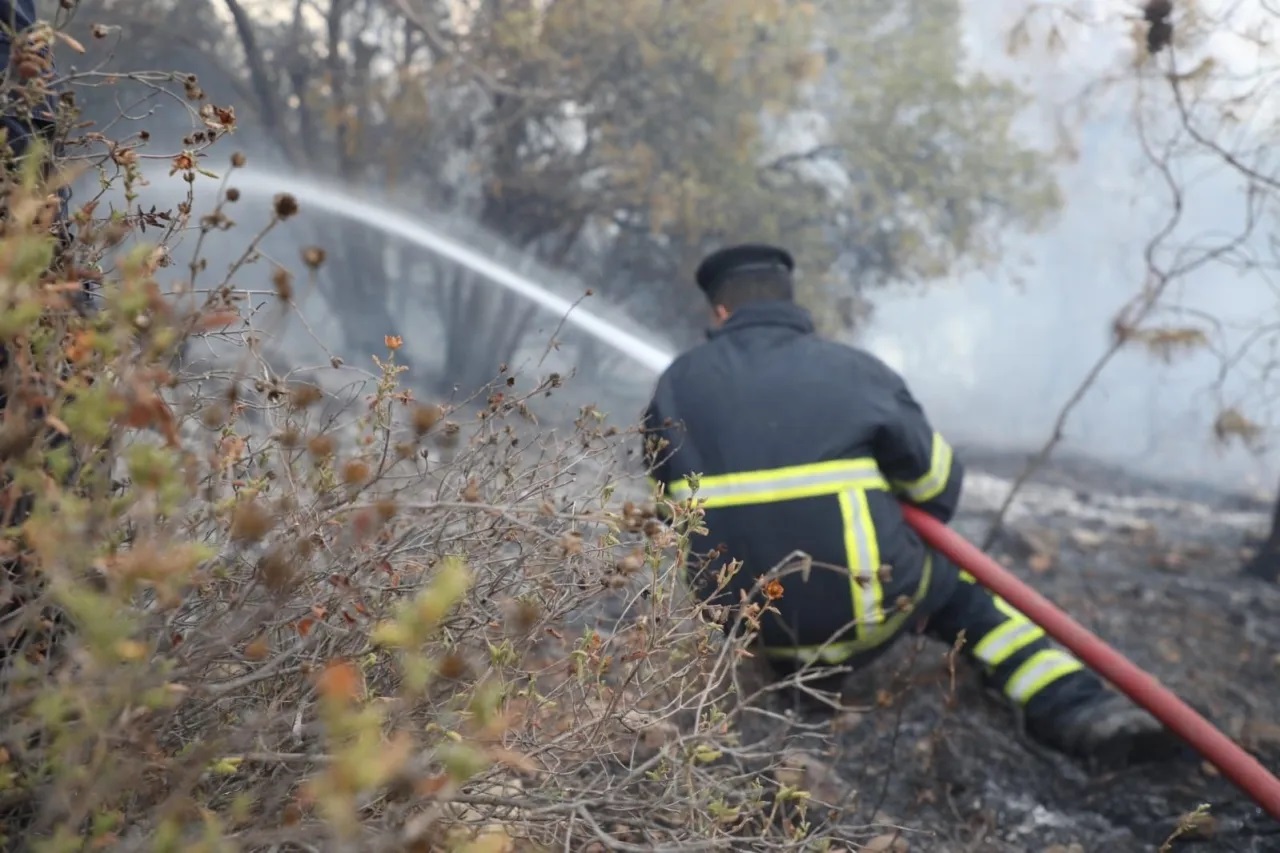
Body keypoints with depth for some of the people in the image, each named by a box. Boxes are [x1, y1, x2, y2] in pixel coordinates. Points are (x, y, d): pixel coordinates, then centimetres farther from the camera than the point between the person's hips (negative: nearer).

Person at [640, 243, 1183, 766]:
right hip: (863, 613, -3)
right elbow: (936, 481, 2)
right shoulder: (854, 369, -1)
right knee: (956, 579, 23)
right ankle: (1070, 706, 7)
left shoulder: (674, 385, 4)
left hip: (744, 615, 3)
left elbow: (669, 497, 13)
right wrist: (915, 530, 24)